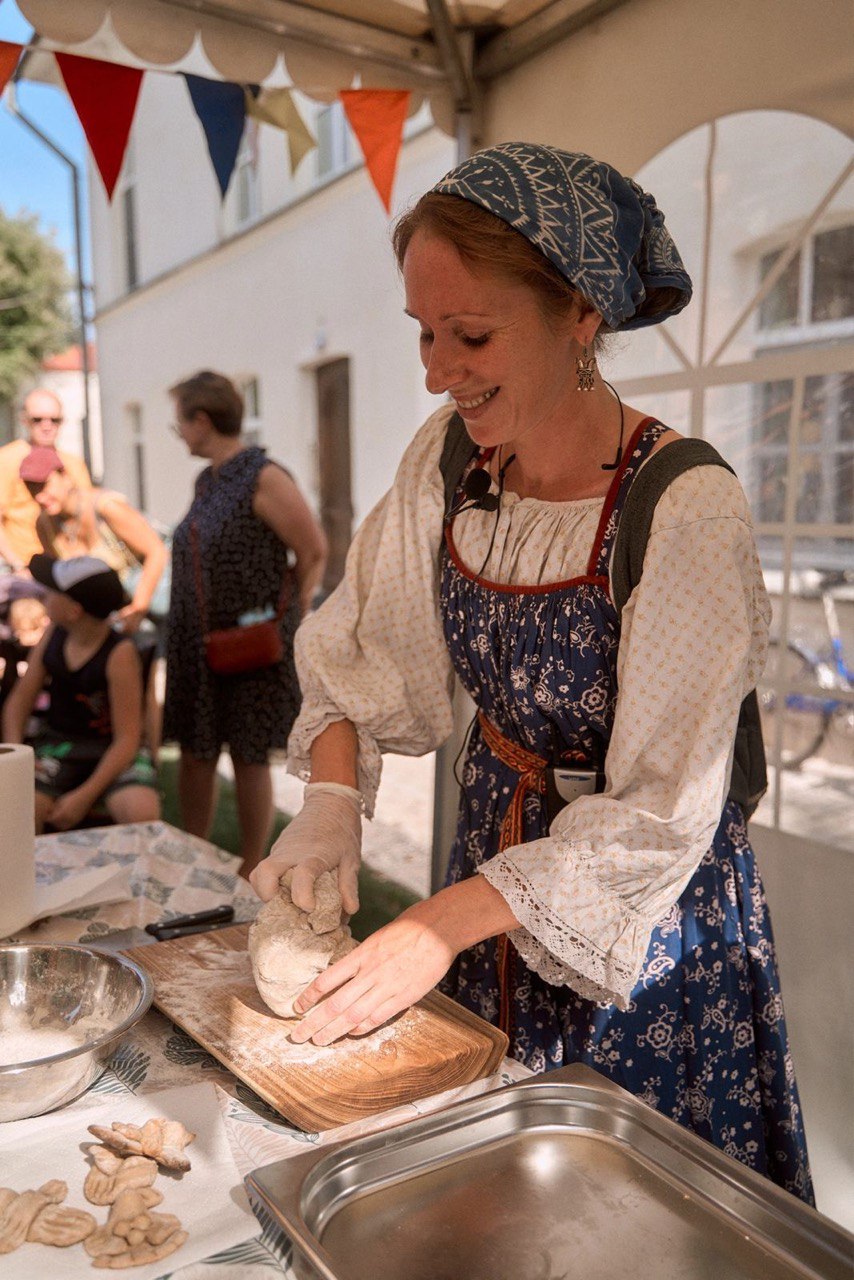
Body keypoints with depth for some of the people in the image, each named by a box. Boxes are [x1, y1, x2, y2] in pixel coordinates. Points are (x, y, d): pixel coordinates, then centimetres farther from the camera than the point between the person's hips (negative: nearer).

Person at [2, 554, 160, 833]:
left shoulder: (119, 654, -17)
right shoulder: (53, 635, 0)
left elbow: (127, 739, -16)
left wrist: (85, 796, -22)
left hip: (114, 754, -4)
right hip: (58, 747, 4)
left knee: (144, 815, -32)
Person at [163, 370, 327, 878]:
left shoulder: (265, 479, -13)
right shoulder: (206, 482, 11)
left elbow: (314, 553, -12)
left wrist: (286, 621, -6)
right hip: (196, 643, 8)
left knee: (249, 757, 4)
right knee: (195, 753, 12)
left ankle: (252, 869, 19)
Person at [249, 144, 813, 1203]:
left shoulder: (686, 508, -26)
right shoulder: (448, 455, -9)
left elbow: (655, 818, -23)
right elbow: (359, 652, 0)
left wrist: (444, 925, -24)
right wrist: (332, 801, -14)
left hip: (642, 906, -4)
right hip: (494, 840, 5)